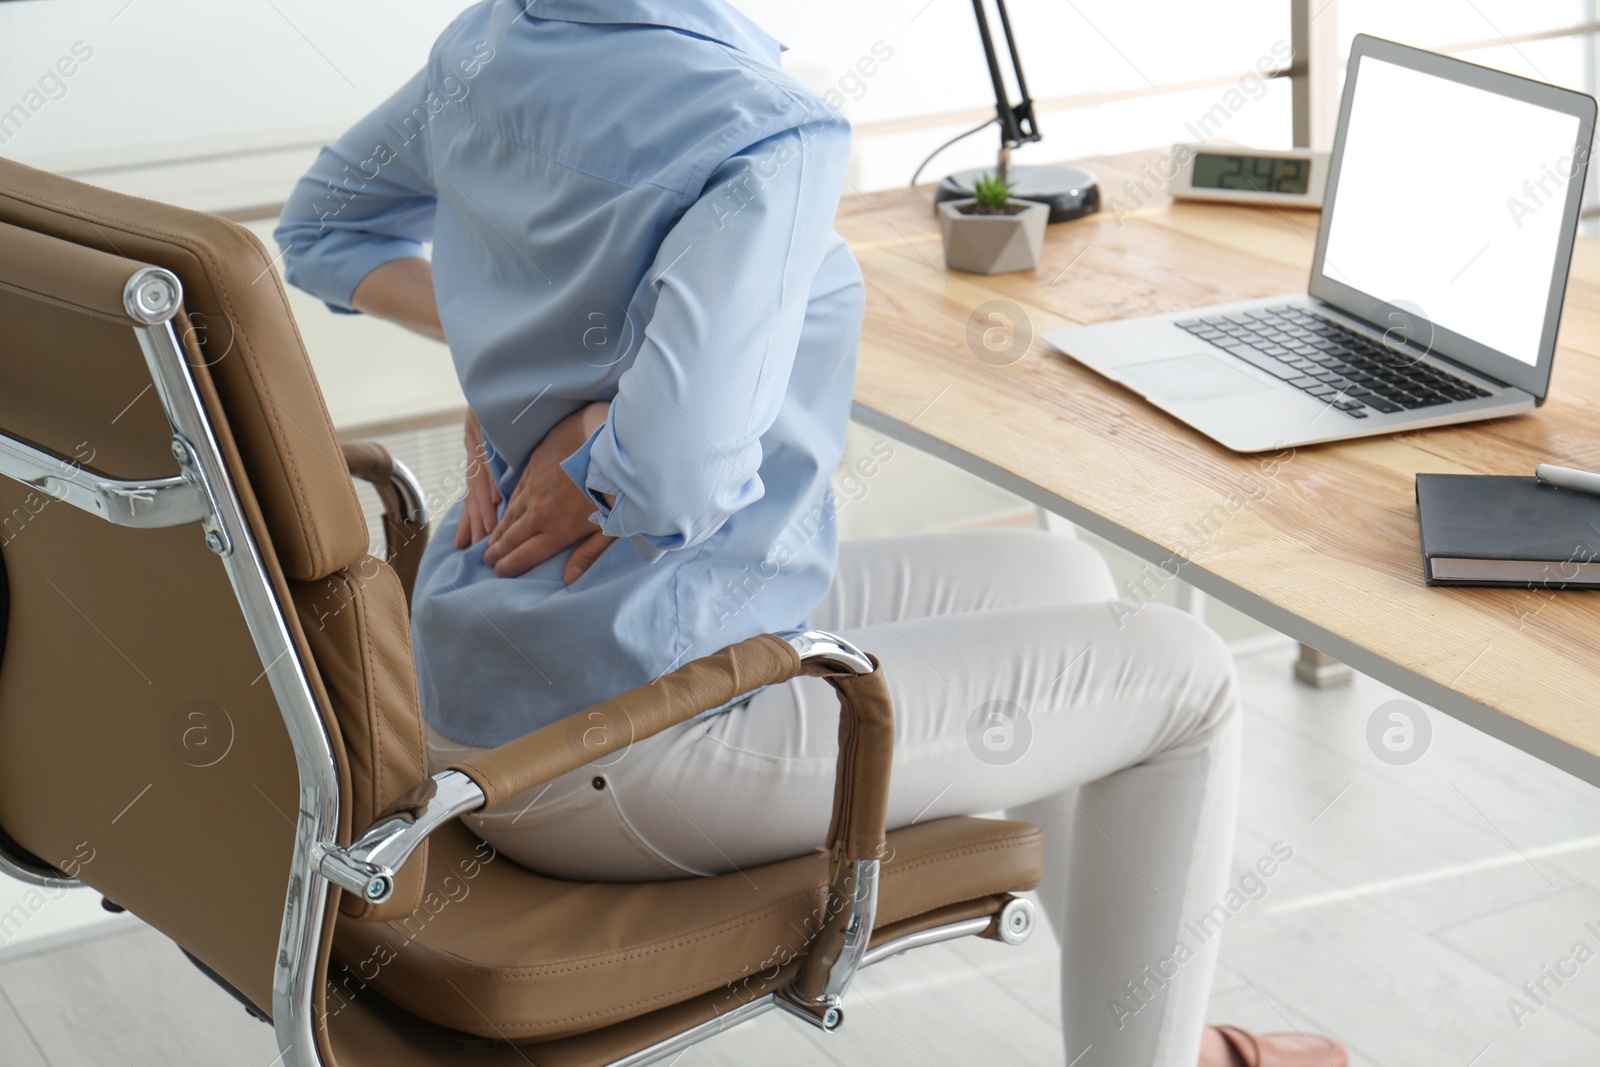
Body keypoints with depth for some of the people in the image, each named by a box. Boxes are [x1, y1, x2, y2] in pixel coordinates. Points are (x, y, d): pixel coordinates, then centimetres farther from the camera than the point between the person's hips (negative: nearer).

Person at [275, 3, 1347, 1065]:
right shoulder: (775, 135, -24)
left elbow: (324, 227, 18)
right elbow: (676, 475, -36)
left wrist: (522, 361, 5)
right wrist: (594, 475, -14)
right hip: (630, 739, -9)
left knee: (1057, 580, 22)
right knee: (1178, 673, 4)